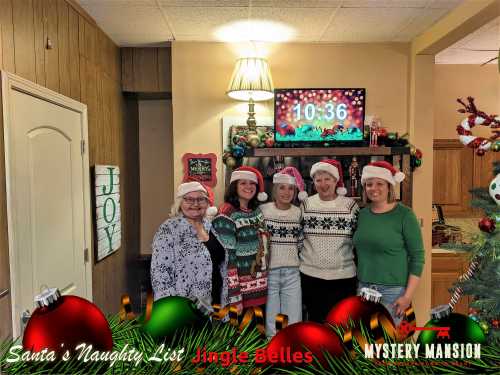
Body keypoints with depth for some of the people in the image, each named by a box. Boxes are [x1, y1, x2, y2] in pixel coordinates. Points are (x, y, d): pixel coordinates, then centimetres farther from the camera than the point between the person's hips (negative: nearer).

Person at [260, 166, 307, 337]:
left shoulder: (299, 212, 4)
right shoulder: (262, 210, -4)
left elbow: (301, 243, 14)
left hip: (292, 273, 2)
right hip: (268, 272, -2)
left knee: (295, 323, 9)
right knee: (270, 324, 9)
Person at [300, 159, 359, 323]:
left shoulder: (350, 205, -4)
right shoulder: (305, 205, -1)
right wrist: (298, 263, 5)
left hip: (343, 276, 0)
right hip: (310, 275, 1)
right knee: (315, 319, 16)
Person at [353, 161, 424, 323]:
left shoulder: (404, 214, -9)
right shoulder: (362, 213, 5)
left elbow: (417, 256, -9)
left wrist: (408, 295, -12)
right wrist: (358, 282, 13)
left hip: (392, 291, -5)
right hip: (363, 288, 5)